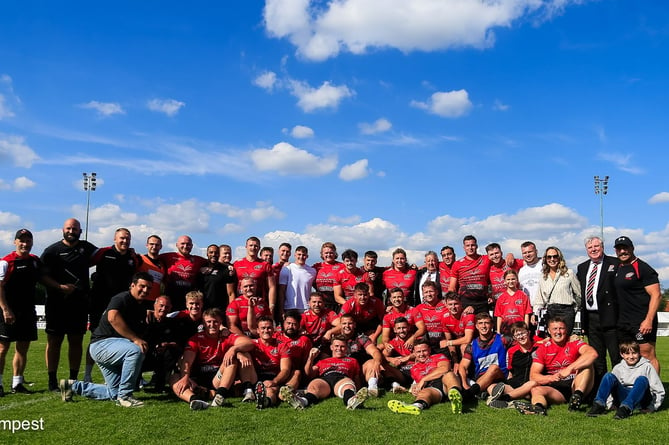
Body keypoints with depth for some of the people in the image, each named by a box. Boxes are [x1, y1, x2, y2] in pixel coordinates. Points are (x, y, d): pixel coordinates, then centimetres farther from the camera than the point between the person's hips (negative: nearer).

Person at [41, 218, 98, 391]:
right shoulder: (52, 250, -1)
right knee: (54, 341, 1)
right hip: (57, 303, -4)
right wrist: (60, 287, -16)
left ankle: (73, 379, 17)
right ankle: (52, 380, 8)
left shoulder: (86, 248, 11)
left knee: (77, 341, 8)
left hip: (80, 303, 4)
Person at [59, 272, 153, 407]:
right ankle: (124, 396, -24)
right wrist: (135, 339, -36)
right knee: (136, 350, -36)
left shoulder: (142, 307, 13)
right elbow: (113, 317, -35)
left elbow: (142, 331, 18)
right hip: (101, 344, -10)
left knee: (114, 393, 12)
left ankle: (73, 386, 27)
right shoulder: (122, 298, -16)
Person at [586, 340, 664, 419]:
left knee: (642, 379, -30)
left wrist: (651, 408, -10)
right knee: (609, 376, -17)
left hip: (641, 399, -3)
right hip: (624, 397, 3)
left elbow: (659, 391, 0)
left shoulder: (646, 367, 0)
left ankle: (626, 407, -47)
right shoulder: (618, 368, 9)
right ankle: (599, 405, -32)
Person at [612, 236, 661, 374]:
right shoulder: (618, 269, 15)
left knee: (648, 356, -7)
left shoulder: (643, 268, -7)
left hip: (642, 322, -8)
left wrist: (648, 320, -20)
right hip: (623, 321, 8)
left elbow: (656, 295, -13)